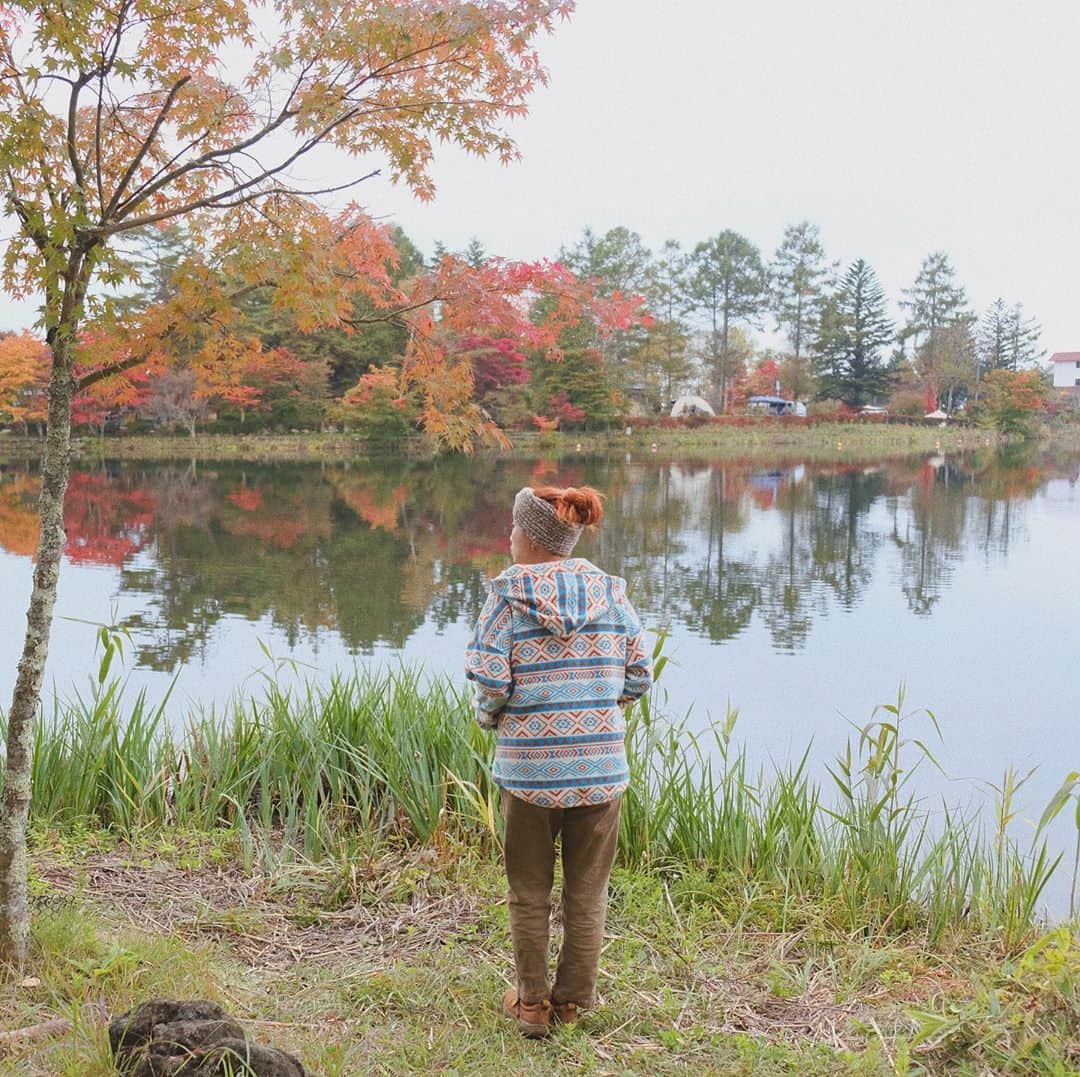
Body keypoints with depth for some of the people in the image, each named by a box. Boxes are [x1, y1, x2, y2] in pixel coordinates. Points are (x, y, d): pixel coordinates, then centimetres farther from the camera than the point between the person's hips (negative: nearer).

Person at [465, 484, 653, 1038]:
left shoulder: (510, 593, -7)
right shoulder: (610, 591, 2)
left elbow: (490, 678, -13)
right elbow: (639, 674, 4)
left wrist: (488, 716, 8)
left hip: (529, 764, -2)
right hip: (601, 763, 2)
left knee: (529, 893, 14)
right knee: (586, 892, 14)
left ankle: (531, 1002, 23)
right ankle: (573, 1001, 23)